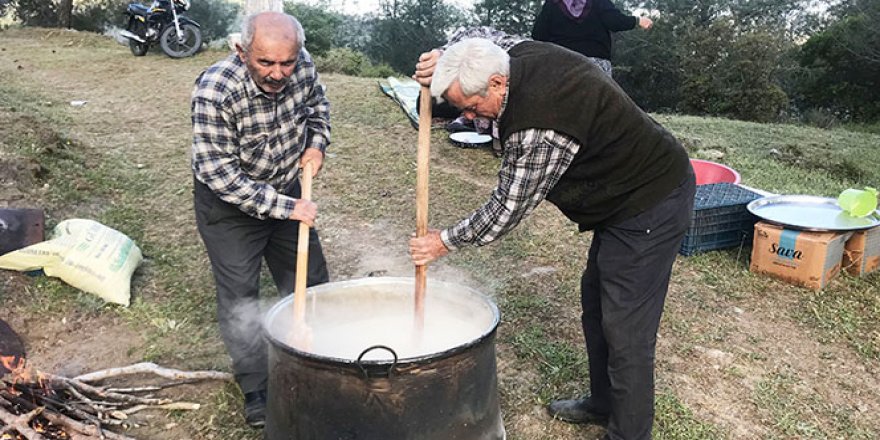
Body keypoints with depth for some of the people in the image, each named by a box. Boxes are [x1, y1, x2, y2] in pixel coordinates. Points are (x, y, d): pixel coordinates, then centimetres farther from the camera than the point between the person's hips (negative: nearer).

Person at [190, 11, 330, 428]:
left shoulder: (302, 65, -16)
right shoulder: (214, 93, -32)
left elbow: (317, 104, 8)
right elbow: (219, 175, -29)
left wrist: (316, 144, -9)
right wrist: (286, 207, -29)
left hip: (286, 191, 5)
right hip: (229, 205, -5)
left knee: (311, 281, 14)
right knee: (240, 298, 0)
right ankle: (256, 388, 20)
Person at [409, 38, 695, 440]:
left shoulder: (539, 130, -32)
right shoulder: (521, 54, -5)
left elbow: (506, 210, -21)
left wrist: (445, 241, -7)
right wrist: (450, 69, 1)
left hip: (651, 207, -11)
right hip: (631, 194, 11)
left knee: (625, 330, -4)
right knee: (595, 301, 20)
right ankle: (604, 402, 37)